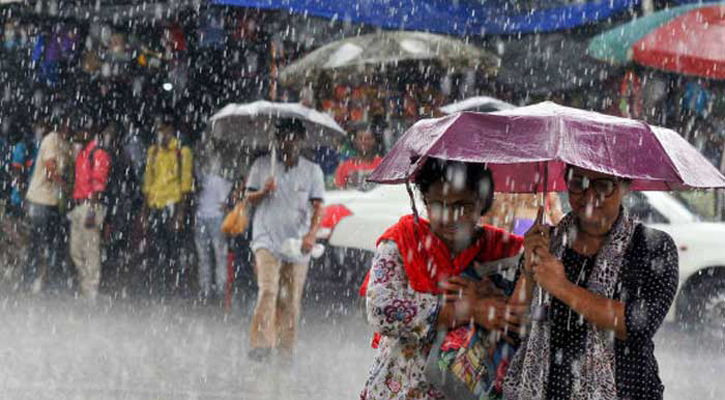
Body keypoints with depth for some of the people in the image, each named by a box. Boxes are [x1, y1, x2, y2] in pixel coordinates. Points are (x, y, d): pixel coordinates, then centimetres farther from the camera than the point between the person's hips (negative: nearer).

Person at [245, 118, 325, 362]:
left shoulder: (312, 171, 7)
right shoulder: (262, 165, 8)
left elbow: (317, 207, -1)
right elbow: (249, 199, 8)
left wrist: (312, 234, -17)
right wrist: (264, 191, -14)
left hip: (297, 244, 2)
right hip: (267, 239, -2)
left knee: (291, 301, 3)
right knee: (268, 291, -20)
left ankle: (286, 350, 13)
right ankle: (261, 344, -26)